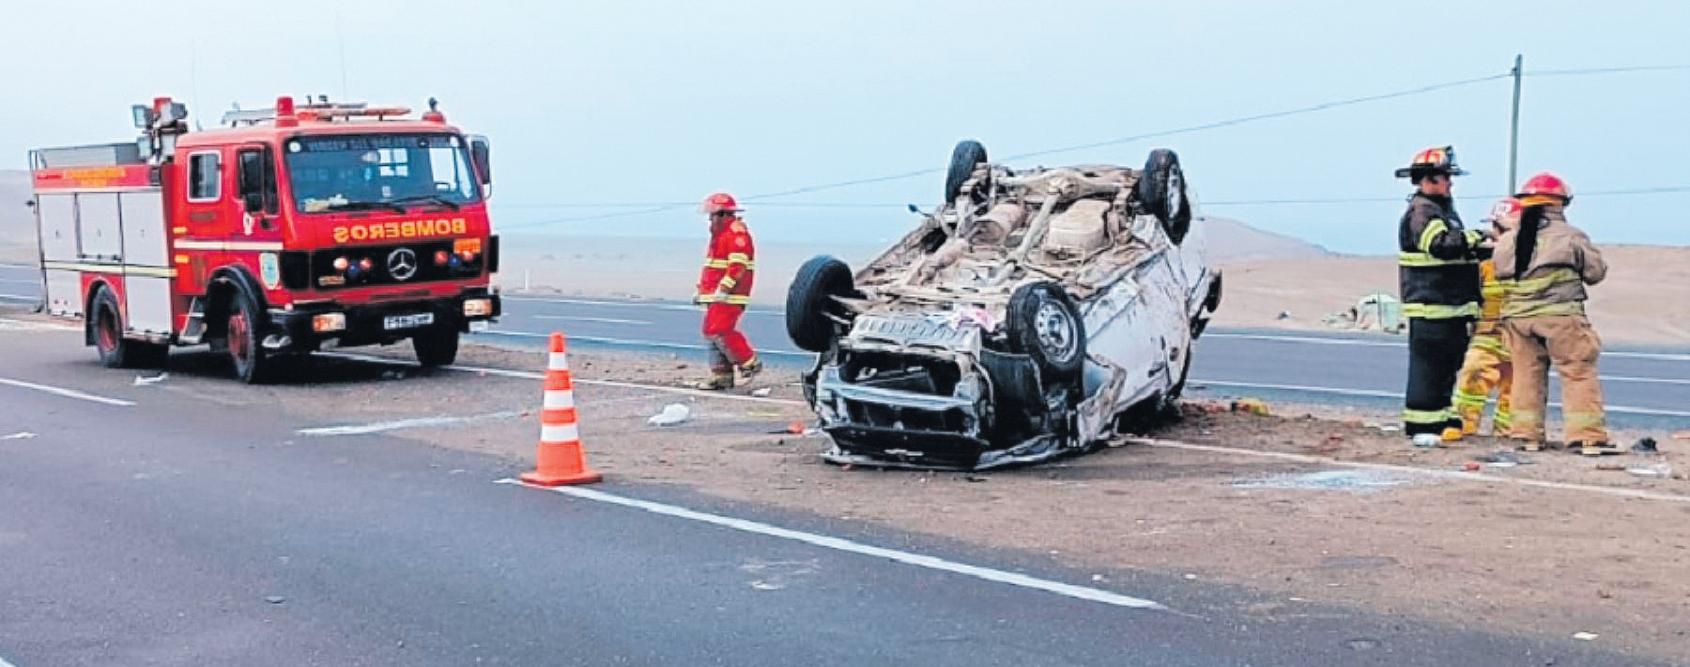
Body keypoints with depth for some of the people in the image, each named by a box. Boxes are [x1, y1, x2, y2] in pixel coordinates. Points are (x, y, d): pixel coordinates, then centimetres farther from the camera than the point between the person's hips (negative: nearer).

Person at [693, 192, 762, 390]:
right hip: (716, 295, 10)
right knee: (712, 332, 8)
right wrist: (701, 290, 22)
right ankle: (722, 376, 12)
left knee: (719, 331, -16)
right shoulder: (720, 234, 22)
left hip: (729, 297, -10)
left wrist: (724, 288, -25)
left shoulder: (737, 232, -12)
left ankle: (750, 363, -5)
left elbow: (738, 265, -22)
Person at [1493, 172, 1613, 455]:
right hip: (1560, 315, -4)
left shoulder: (1507, 241, 4)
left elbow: (1500, 272, 14)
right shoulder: (1571, 237, -7)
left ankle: (1528, 434, 14)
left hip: (1518, 317, 4)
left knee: (1528, 375, 13)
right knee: (1579, 373, 0)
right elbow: (1597, 272, 1)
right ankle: (1589, 436, -4)